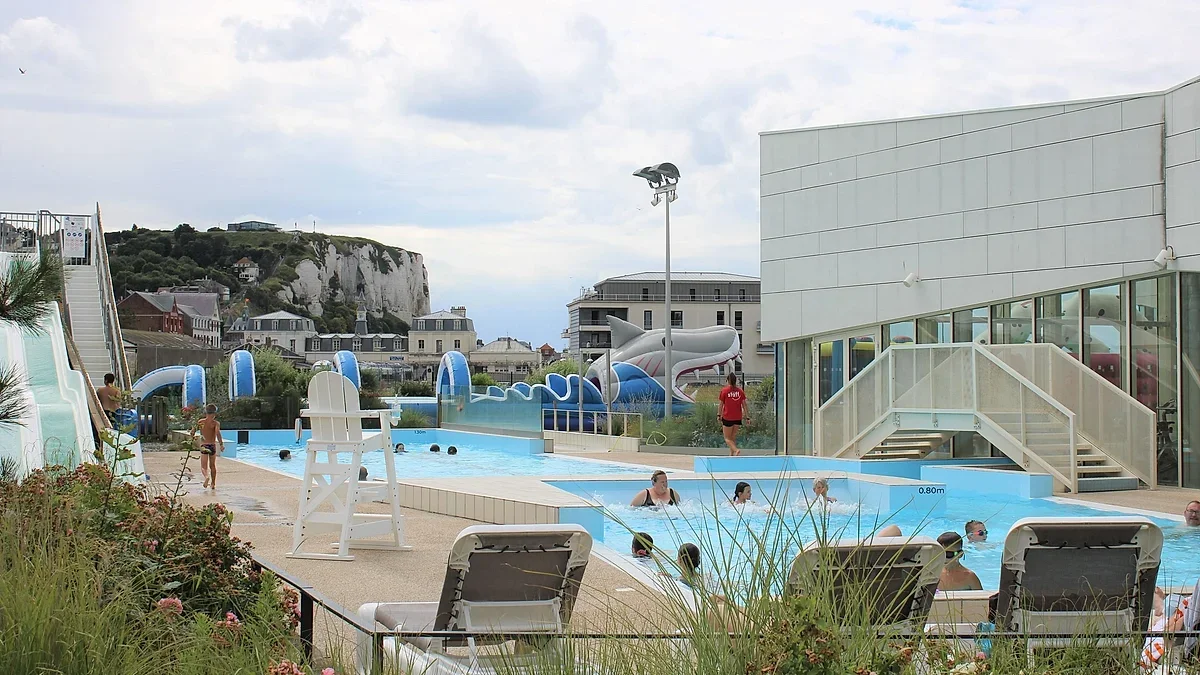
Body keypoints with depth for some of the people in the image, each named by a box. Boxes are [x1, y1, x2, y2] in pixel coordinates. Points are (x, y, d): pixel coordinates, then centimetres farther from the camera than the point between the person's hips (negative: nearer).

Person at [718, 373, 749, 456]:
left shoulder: (724, 391, -8)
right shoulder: (740, 391, 0)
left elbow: (721, 404, -3)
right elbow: (744, 404, 1)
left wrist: (719, 415, 8)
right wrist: (745, 416, 6)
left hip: (727, 418, -4)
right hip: (738, 418, 4)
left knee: (727, 438, 3)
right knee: (733, 437, 17)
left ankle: (736, 450, -20)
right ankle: (731, 454, 17)